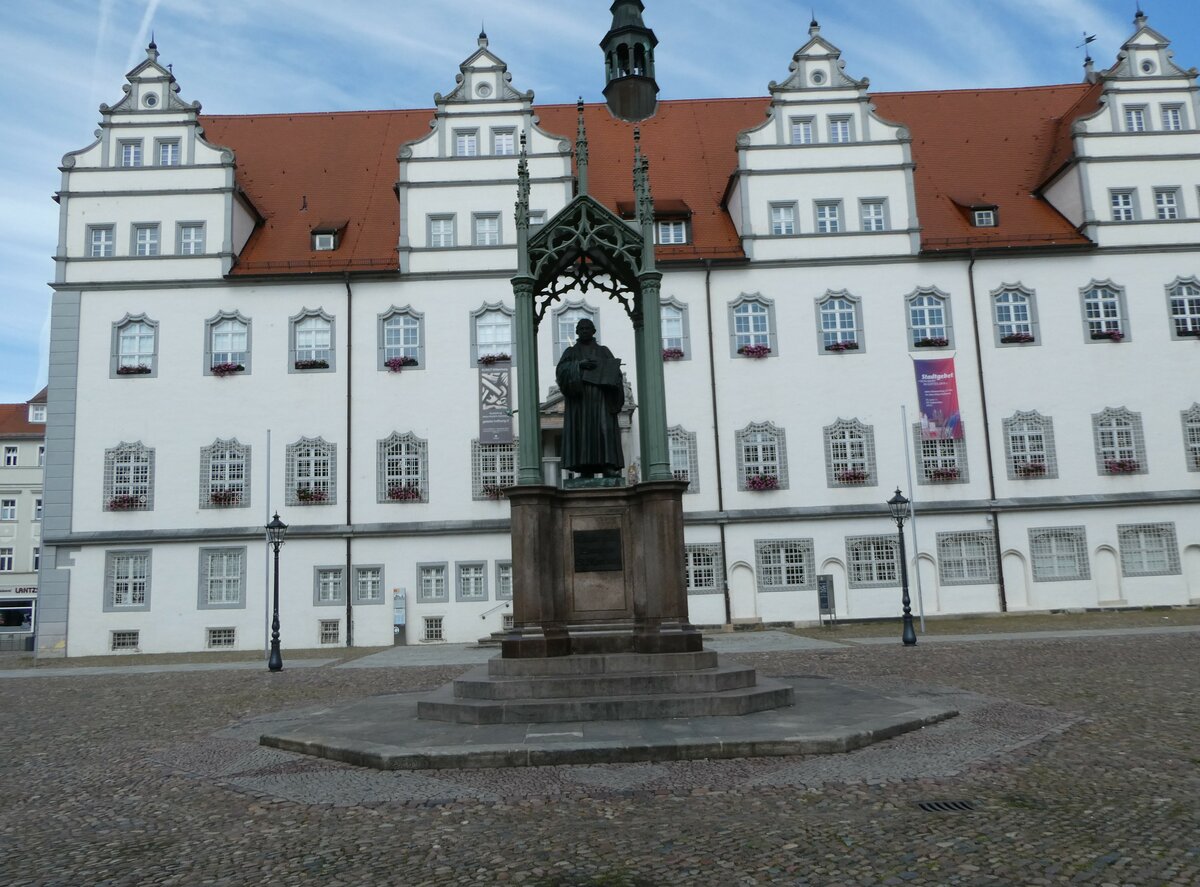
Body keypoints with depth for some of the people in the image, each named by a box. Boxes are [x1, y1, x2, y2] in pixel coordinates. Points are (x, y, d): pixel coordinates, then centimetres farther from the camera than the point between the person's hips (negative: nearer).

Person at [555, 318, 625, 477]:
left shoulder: (604, 351, 19)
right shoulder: (570, 352, 16)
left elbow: (614, 373, 7)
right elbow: (561, 369, -1)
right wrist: (579, 365, -16)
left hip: (600, 399, 0)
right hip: (579, 398, 0)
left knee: (605, 429, -14)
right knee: (582, 432, -10)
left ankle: (609, 467, -23)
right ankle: (586, 470, -13)